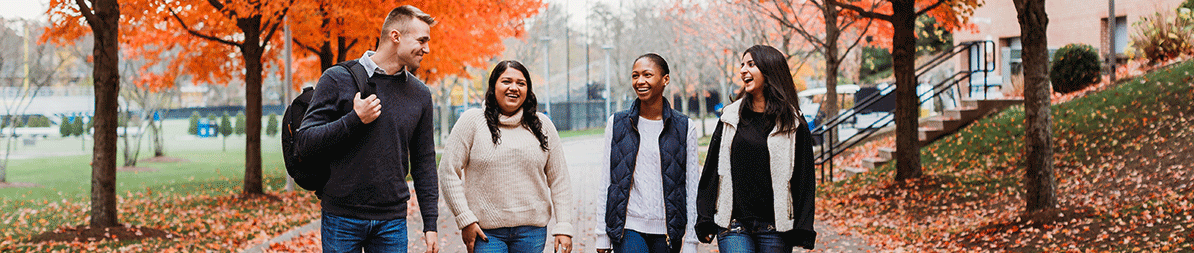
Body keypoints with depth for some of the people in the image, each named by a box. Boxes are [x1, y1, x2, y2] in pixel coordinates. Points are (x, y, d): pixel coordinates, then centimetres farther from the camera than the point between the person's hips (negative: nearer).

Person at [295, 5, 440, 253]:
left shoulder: (420, 94, 8)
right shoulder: (338, 79, -3)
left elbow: (424, 163, 11)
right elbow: (305, 142, -6)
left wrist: (430, 224, 7)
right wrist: (355, 120, -17)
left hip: (392, 222, 3)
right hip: (341, 218, -3)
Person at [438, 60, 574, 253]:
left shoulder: (542, 126, 9)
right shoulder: (472, 121, 0)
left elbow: (559, 179, 10)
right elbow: (449, 172, -1)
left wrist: (563, 228, 2)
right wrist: (465, 220, -6)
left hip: (532, 231, 2)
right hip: (486, 232, -2)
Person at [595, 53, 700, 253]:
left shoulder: (685, 128, 4)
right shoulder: (617, 124, 6)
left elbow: (692, 188, 4)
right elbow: (604, 183, 7)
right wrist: (602, 236, 3)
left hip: (667, 232, 1)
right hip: (628, 228, 0)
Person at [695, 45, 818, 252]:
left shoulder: (793, 124, 3)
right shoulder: (730, 118, 9)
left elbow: (804, 180, 3)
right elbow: (711, 171, 10)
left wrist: (802, 231, -3)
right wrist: (705, 220, 4)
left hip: (775, 229, -1)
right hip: (734, 226, 1)